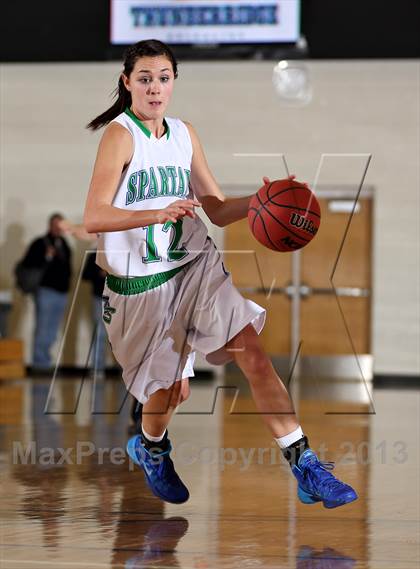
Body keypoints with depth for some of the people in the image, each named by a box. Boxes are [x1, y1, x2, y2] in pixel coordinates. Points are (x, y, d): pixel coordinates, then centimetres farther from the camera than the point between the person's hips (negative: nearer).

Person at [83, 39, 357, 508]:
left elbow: (217, 210, 12)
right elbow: (94, 218, -24)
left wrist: (257, 202, -9)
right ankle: (150, 448, 44)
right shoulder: (119, 135, -12)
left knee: (255, 358, -12)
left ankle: (306, 469, -13)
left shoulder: (184, 134, 8)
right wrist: (159, 213, -38)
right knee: (171, 387, 9)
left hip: (197, 267, 5)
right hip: (141, 282, -5)